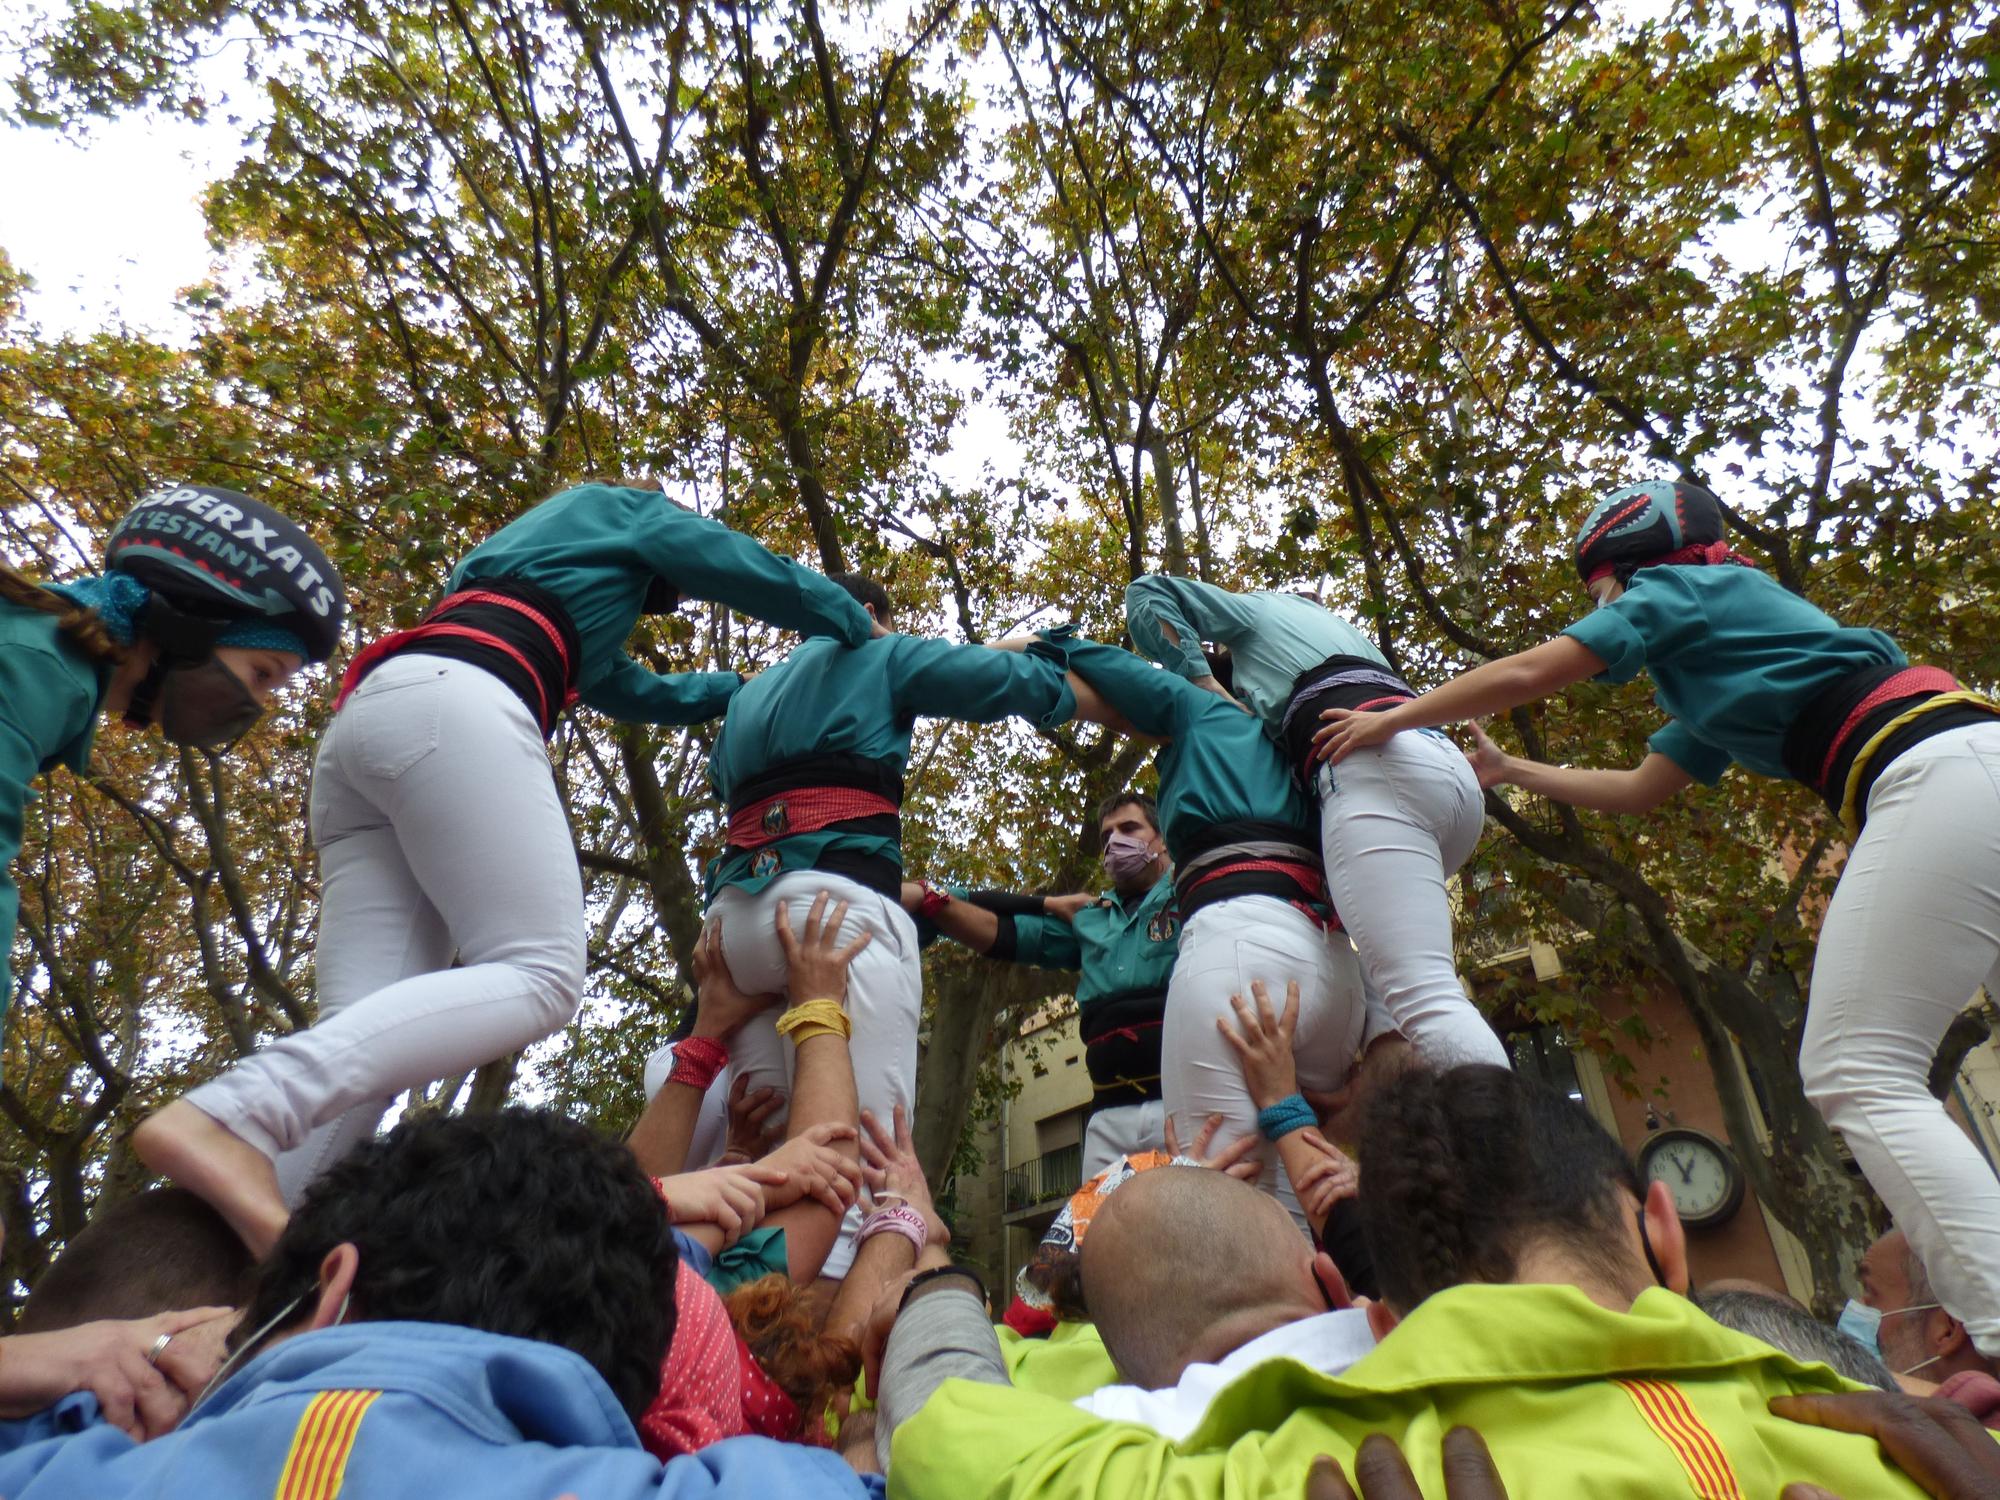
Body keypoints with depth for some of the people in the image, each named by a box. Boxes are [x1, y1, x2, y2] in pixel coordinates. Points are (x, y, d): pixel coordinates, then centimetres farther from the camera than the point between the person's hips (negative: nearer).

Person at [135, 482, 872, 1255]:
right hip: (449, 704, -9)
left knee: (372, 1034, -6)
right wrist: (858, 630, 44)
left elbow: (639, 692, 52)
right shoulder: (626, 511, 24)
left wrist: (752, 685, 63)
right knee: (539, 977, -18)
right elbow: (765, 578, 26)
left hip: (366, 717, 9)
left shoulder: (538, 554, 45)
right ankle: (229, 1116, -35)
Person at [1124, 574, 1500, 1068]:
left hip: (1378, 770, -9)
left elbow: (1148, 594, 16)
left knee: (1424, 998, -20)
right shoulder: (1333, 623, 42)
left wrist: (1206, 686, 13)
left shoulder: (1258, 608, 24)